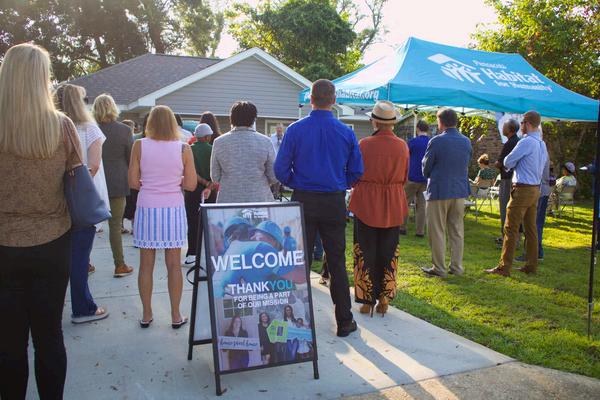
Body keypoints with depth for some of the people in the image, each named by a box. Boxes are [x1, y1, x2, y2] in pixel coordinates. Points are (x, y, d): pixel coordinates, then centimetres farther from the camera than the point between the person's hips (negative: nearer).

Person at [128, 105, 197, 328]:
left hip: (147, 209, 0)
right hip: (174, 209, 0)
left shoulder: (139, 146, -3)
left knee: (146, 264, 11)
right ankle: (176, 316, 15)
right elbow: (191, 185, -2)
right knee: (174, 265, 8)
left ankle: (146, 315, 19)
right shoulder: (183, 149, -3)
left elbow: (133, 182, -4)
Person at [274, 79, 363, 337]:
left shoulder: (295, 130, -6)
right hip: (335, 202, 1)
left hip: (303, 201, -1)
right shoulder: (346, 132, -1)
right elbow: (356, 171, 3)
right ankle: (344, 322, 16)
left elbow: (281, 169, -6)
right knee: (337, 263, 9)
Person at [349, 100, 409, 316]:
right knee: (388, 253, 13)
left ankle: (367, 300, 14)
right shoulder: (402, 146, -3)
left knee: (366, 252, 9)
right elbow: (404, 177, 7)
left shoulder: (364, 144, -12)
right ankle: (384, 300, 19)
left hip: (366, 203, -2)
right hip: (394, 205, 3)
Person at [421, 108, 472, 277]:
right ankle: (456, 267, 18)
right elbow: (466, 166, 14)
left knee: (437, 232, 4)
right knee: (457, 231, 12)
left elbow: (426, 169, -5)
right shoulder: (467, 142, 4)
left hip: (439, 192, -5)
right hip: (460, 191, 5)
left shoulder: (436, 141, -14)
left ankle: (439, 268, 9)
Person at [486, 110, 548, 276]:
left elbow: (507, 163, -12)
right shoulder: (542, 144, 12)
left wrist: (513, 163, 10)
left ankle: (504, 267, -3)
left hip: (523, 189, -9)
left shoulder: (526, 142, -16)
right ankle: (531, 266, 20)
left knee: (511, 228, -5)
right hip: (536, 189, 9)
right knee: (531, 228, 13)